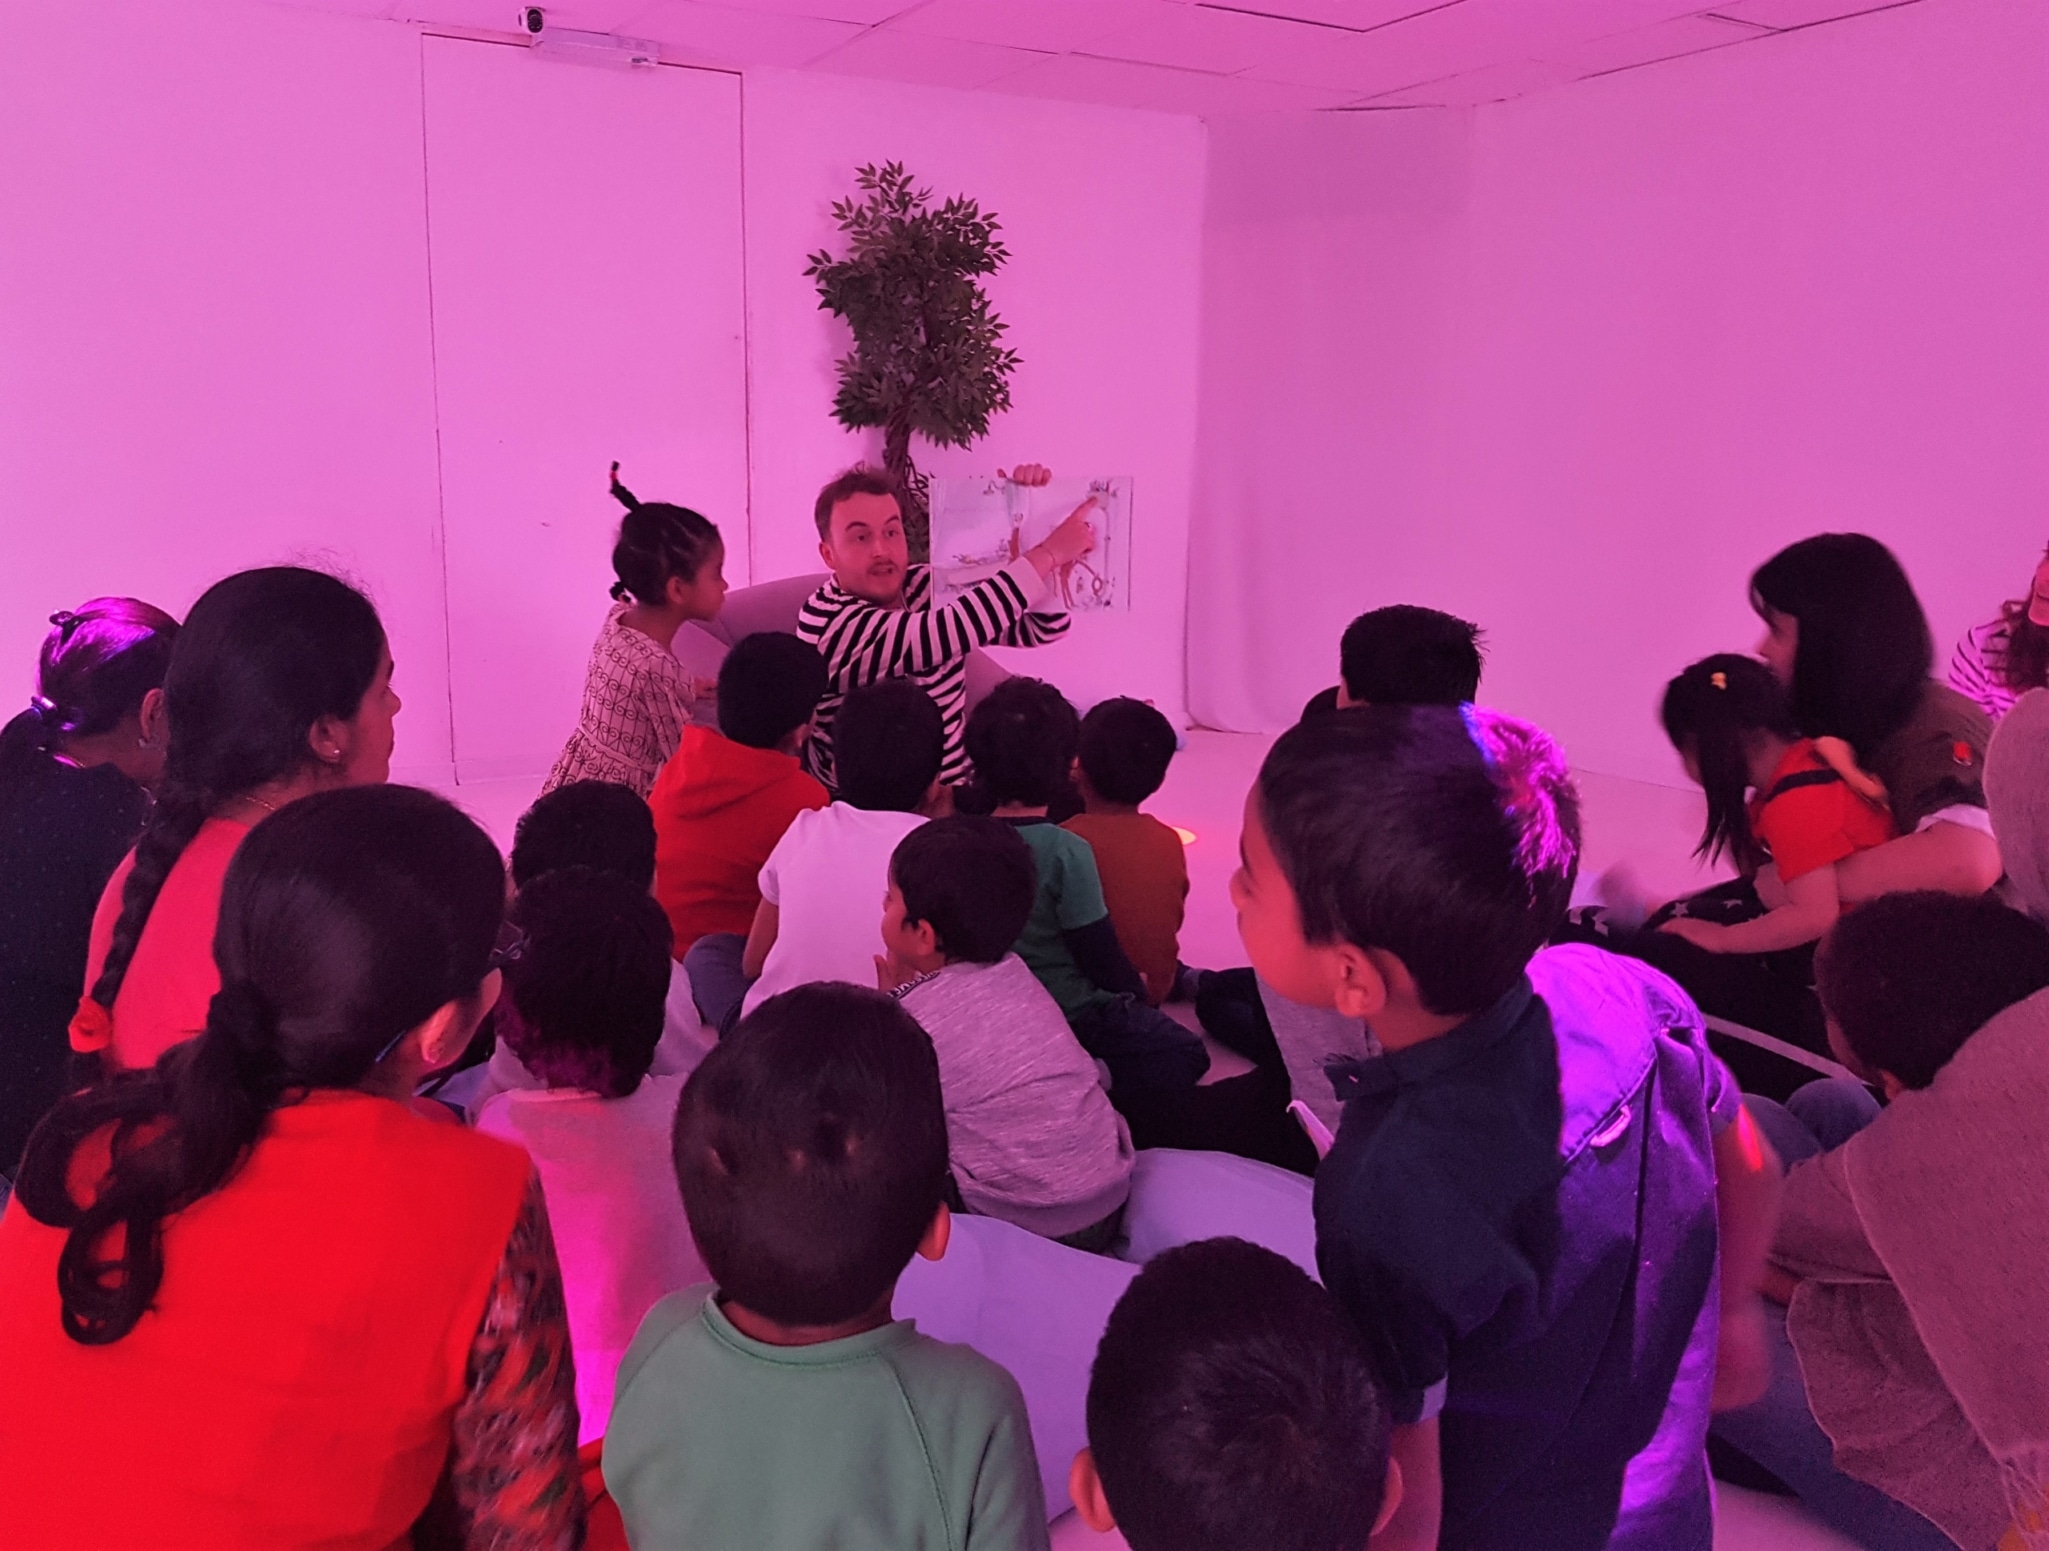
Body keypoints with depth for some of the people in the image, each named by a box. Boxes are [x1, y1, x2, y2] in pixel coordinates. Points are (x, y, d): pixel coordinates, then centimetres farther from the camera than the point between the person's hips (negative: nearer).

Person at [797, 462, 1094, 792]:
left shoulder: (929, 586, 1)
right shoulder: (827, 623, -17)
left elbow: (1042, 628, 0)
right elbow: (946, 633, -31)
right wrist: (1049, 553, -26)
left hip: (957, 790, 6)